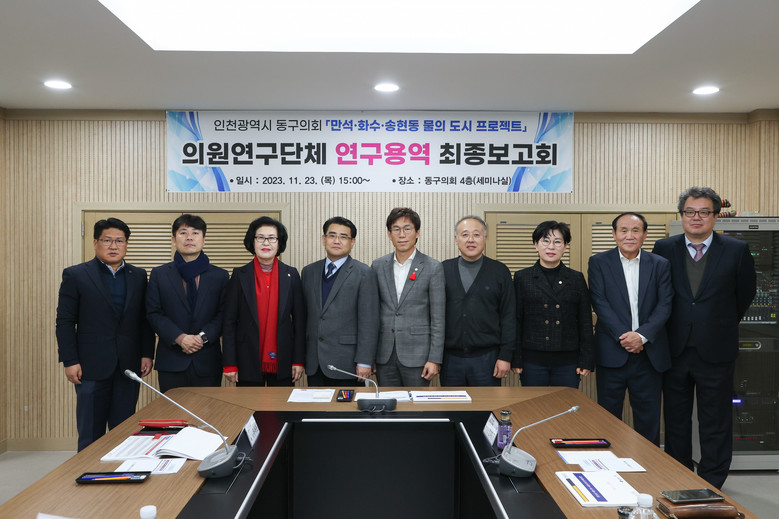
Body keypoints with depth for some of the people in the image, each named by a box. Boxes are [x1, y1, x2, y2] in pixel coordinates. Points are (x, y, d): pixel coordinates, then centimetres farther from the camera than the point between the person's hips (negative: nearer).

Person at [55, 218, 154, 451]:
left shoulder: (138, 276, 10)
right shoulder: (75, 275, 1)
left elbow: (145, 319, 10)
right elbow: (65, 322, -2)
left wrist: (147, 354, 3)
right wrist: (70, 361, -8)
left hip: (128, 367, 3)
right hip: (92, 367, -2)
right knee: (91, 434, 5)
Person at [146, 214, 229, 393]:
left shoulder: (220, 276, 7)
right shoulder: (159, 274, 8)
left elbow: (224, 315, 2)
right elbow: (153, 313, 2)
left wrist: (203, 337, -13)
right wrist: (180, 338, -12)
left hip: (208, 362, 0)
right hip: (171, 362, 0)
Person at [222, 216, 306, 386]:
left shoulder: (291, 275, 4)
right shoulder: (239, 275, 1)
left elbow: (299, 320, 4)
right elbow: (229, 321, 0)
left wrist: (299, 360, 0)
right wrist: (230, 364, -5)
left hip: (282, 364, 1)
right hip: (248, 364, -1)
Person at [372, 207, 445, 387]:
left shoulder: (433, 267, -3)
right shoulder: (378, 266, 7)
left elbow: (438, 319, -4)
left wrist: (435, 359, -8)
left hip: (416, 355, -3)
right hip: (384, 356, 3)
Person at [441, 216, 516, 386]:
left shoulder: (500, 271, 3)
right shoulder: (444, 270, 6)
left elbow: (508, 316, 1)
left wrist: (506, 356, -5)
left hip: (486, 358, -1)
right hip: (450, 358, 1)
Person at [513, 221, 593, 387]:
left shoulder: (577, 279, 8)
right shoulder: (522, 278, 3)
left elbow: (585, 323, 8)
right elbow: (515, 322, 2)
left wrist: (586, 361, 2)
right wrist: (516, 360, -3)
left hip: (568, 361, 1)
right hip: (533, 360, -1)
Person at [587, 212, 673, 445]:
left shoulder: (660, 265, 7)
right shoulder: (599, 262, 2)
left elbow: (665, 305, -1)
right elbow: (600, 303, -6)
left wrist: (642, 335, -14)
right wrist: (622, 336, -15)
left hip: (649, 353, 2)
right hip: (612, 353, -1)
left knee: (648, 417, 10)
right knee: (608, 415, 7)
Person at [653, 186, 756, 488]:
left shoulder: (736, 251, -3)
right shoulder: (664, 249, 0)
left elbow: (745, 293, 10)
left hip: (715, 350, -2)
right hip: (675, 349, 2)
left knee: (715, 423, 8)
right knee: (675, 420, 13)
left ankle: (712, 486, 23)